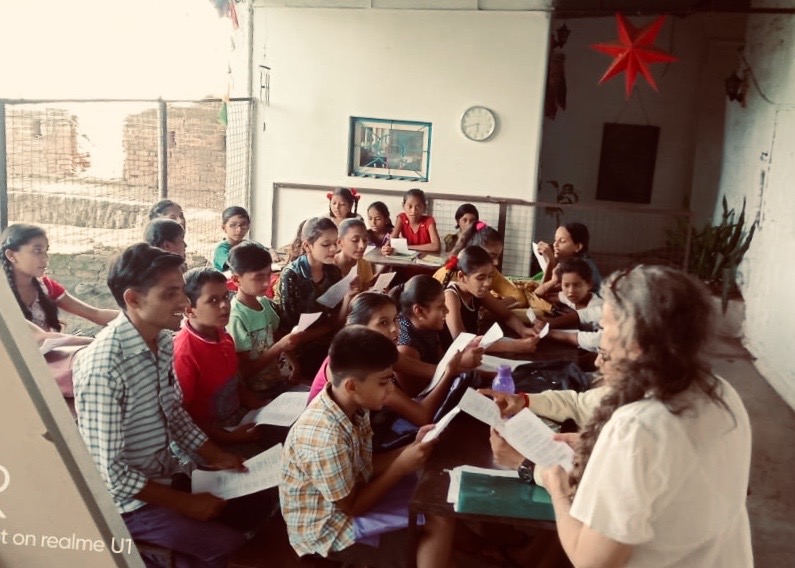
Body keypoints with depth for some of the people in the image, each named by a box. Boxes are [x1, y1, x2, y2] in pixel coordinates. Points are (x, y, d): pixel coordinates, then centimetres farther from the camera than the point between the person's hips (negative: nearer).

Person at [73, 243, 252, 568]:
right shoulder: (103, 367, -29)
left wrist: (215, 456, -1)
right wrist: (185, 503, -19)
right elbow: (108, 471, -24)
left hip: (171, 471, 7)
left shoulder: (163, 341, -4)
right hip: (130, 499, -7)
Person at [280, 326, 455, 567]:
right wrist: (402, 466, -18)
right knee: (437, 524, -9)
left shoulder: (353, 407, -9)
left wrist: (411, 448, -9)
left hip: (353, 492, 8)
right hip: (327, 527, -8)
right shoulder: (324, 437, -34)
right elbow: (352, 507, -22)